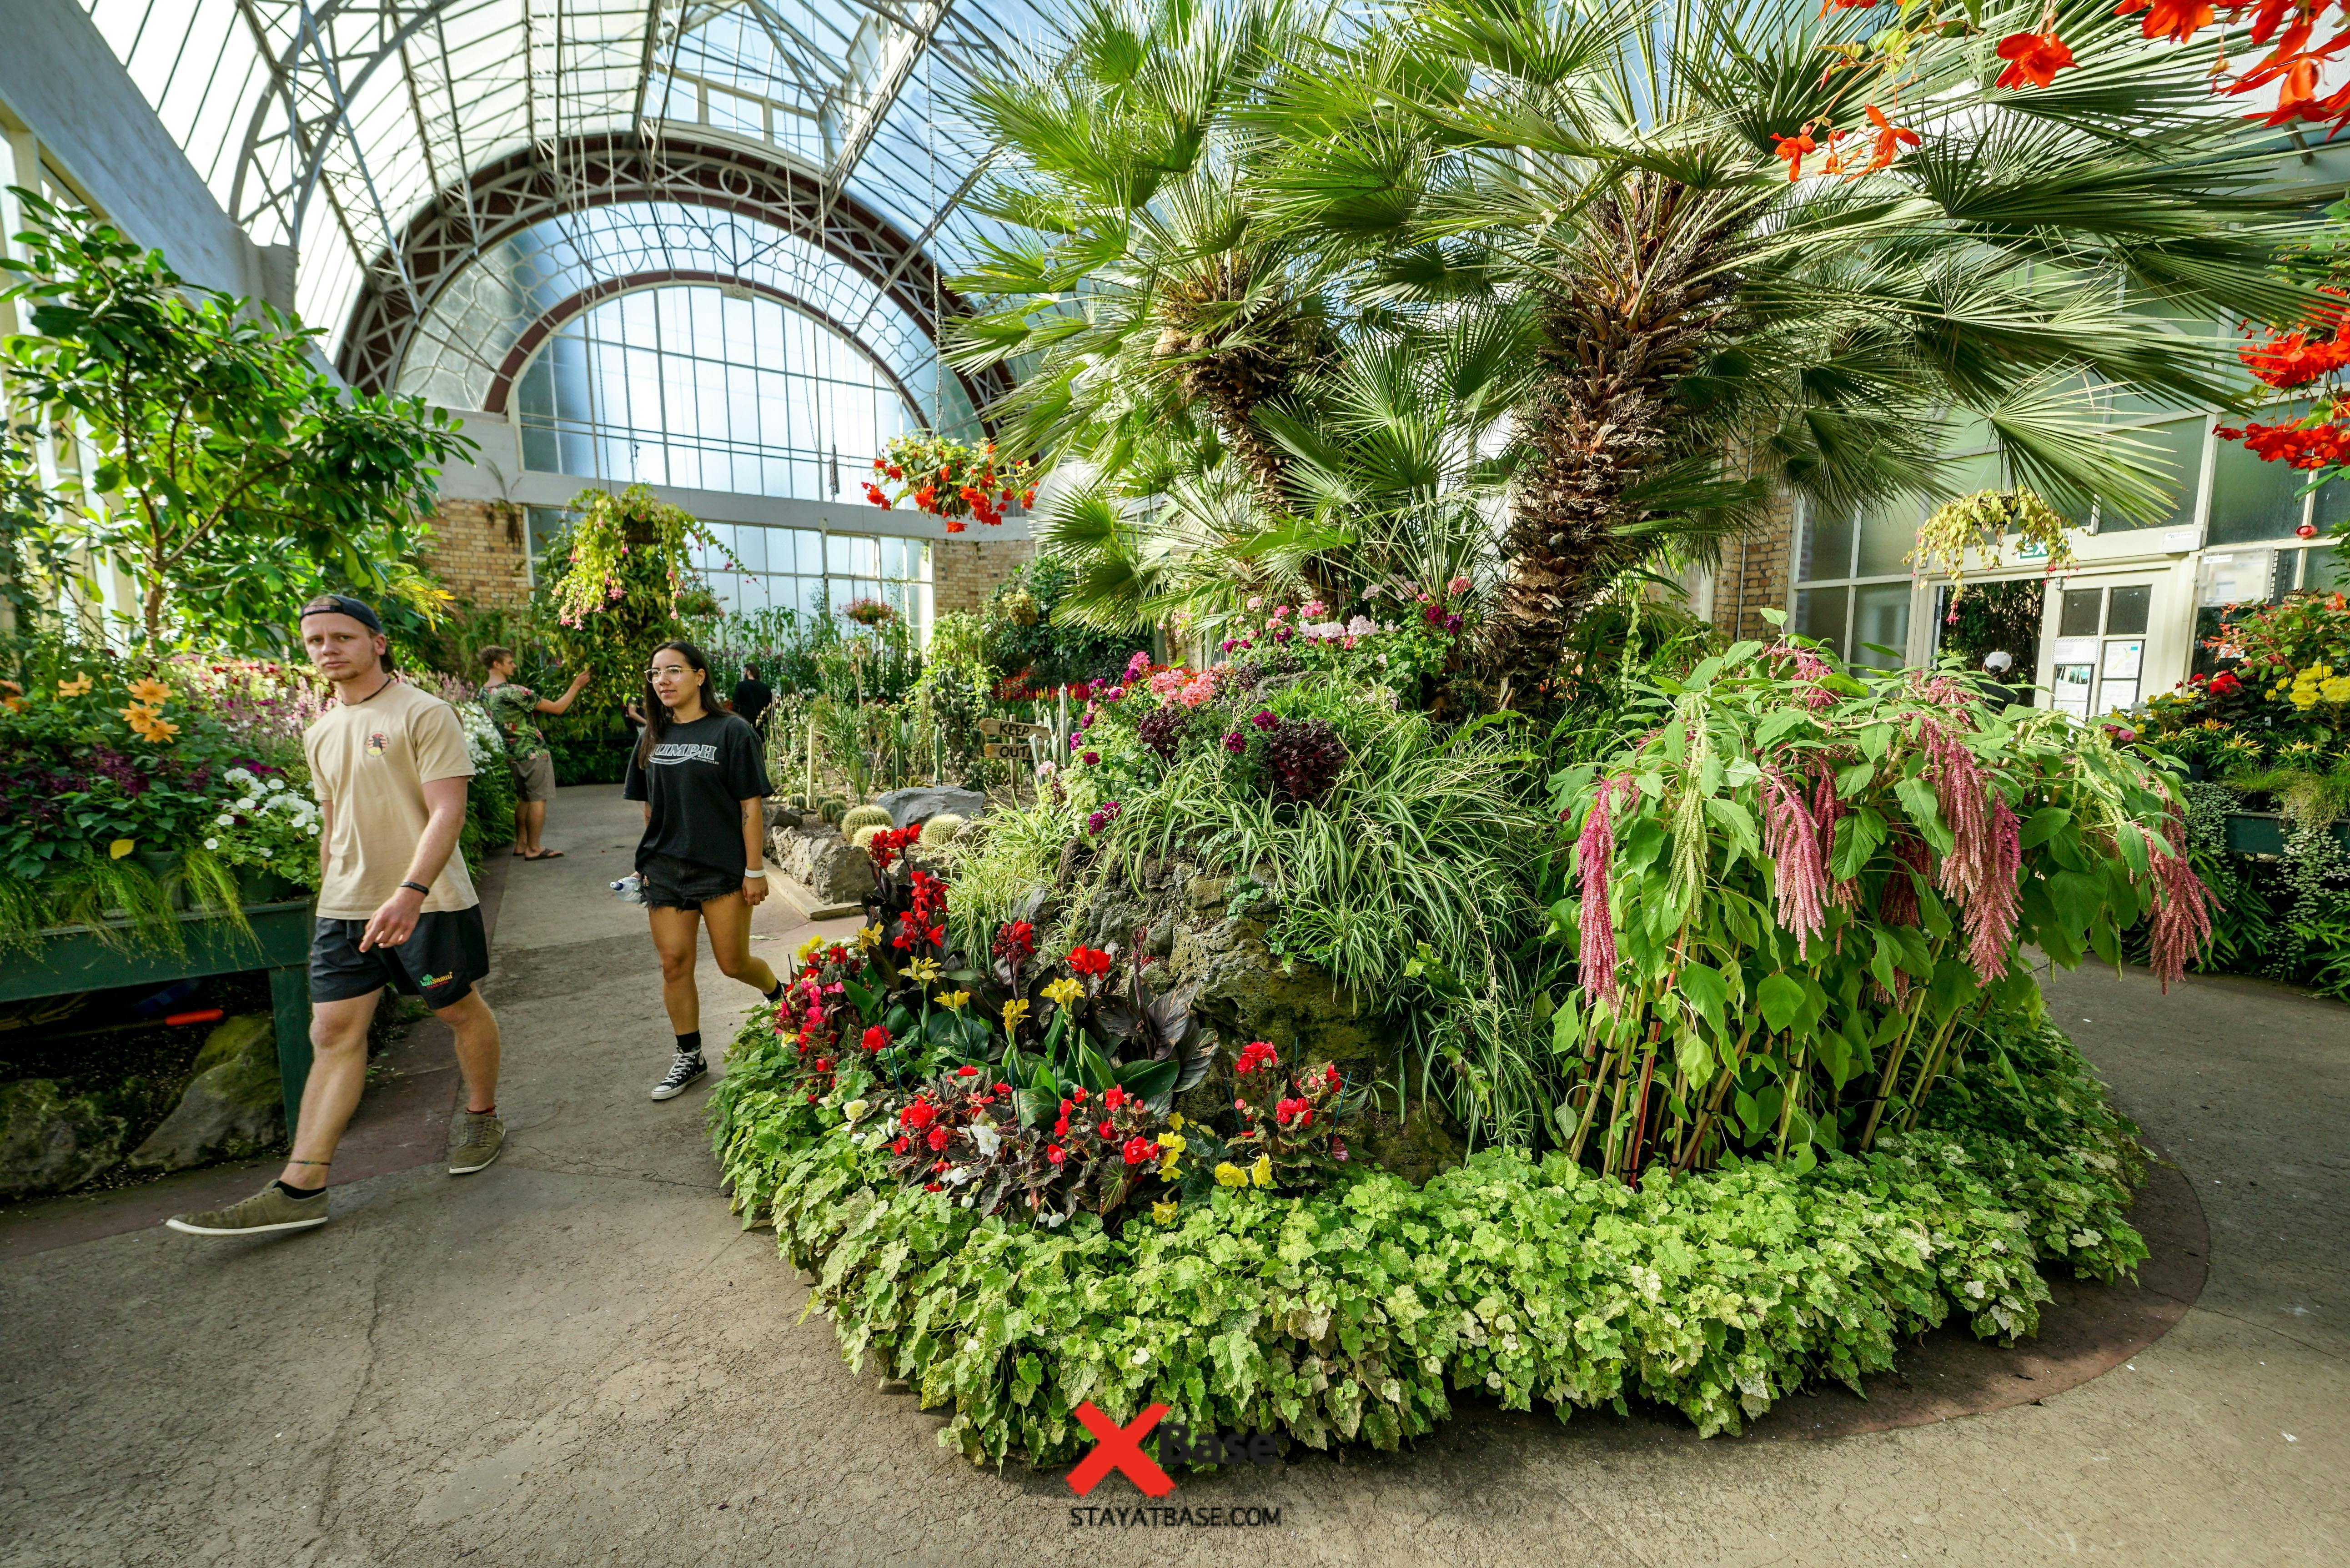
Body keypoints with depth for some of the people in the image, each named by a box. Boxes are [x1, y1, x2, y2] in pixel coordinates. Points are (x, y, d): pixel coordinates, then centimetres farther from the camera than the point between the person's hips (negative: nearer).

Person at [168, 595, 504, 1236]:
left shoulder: (424, 714, -10)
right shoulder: (320, 733, 14)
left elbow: (448, 811, -18)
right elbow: (334, 823, 22)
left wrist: (410, 891, -29)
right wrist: (331, 899, 19)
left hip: (428, 901, -6)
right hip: (345, 906, 6)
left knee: (459, 1009, 9)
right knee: (333, 1033, 2)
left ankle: (482, 1117, 29)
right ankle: (299, 1189, 4)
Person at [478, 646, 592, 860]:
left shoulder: (484, 693, 6)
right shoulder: (513, 691, -20)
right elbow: (557, 708, -17)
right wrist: (576, 685, -7)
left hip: (513, 754, 9)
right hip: (534, 752, -9)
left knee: (523, 798, 18)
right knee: (538, 799, -1)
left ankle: (521, 844, 23)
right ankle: (534, 848, 2)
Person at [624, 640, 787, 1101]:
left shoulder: (732, 732, -9)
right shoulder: (652, 738, 7)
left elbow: (751, 806, -11)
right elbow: (650, 807, 14)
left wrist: (755, 870, -12)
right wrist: (651, 859, 13)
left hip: (723, 868, -5)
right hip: (665, 871, 5)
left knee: (733, 963, 3)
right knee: (674, 965, 6)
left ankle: (783, 996, 34)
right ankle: (689, 1057, 23)